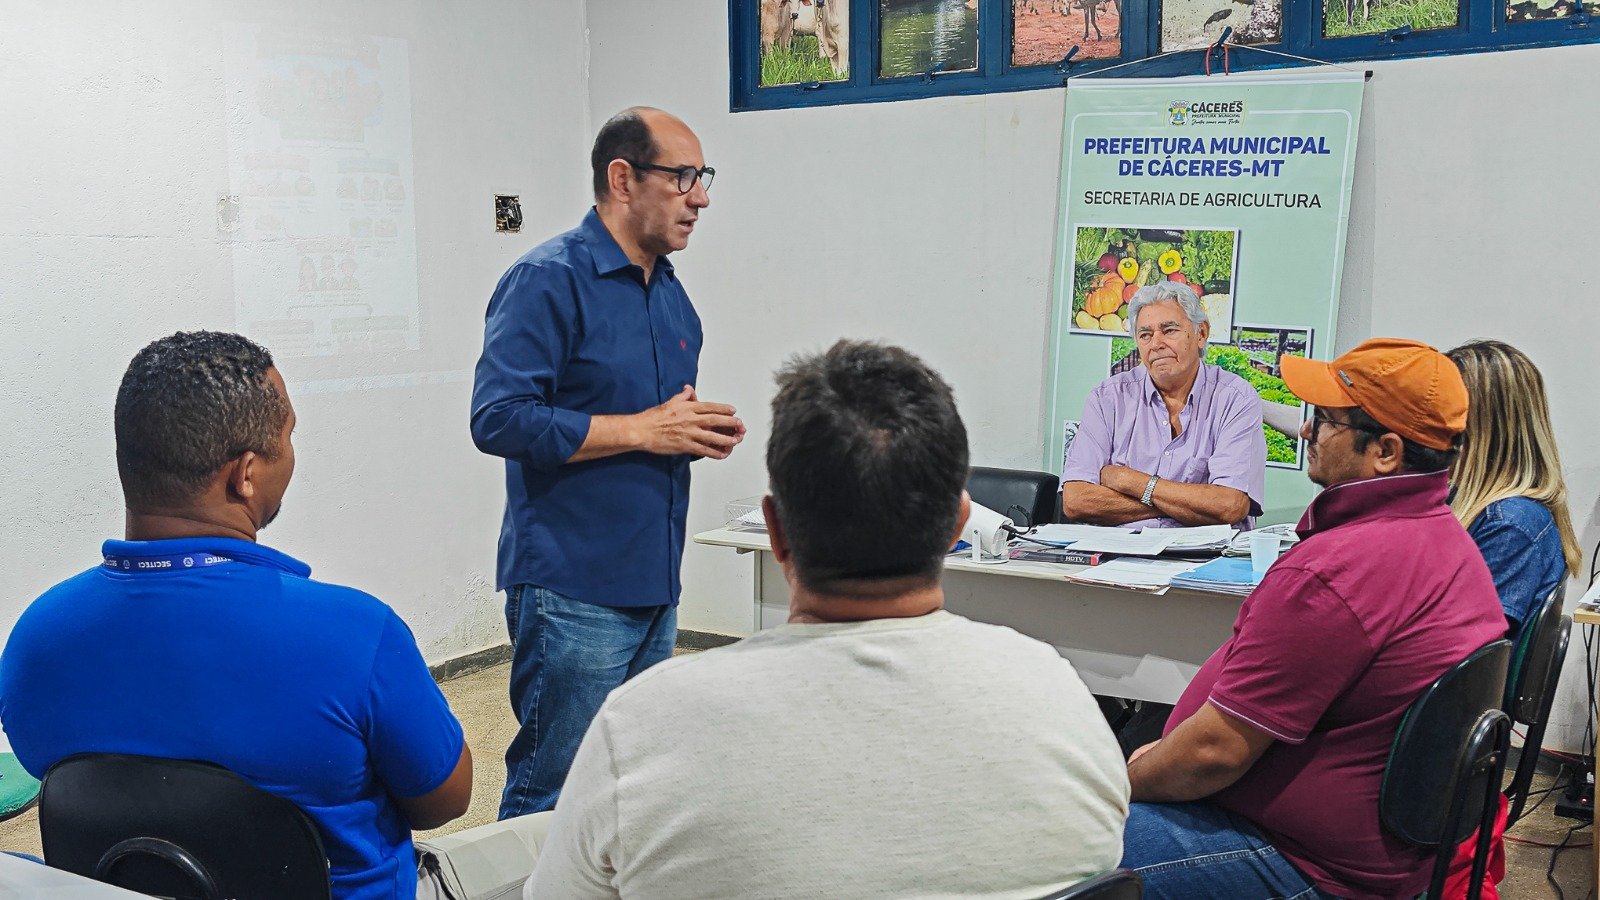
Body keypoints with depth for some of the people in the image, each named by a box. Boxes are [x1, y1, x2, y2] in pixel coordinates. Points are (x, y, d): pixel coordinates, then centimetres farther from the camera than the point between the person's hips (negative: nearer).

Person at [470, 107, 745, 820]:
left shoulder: (671, 293, 15)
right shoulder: (549, 280, -12)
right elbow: (499, 418, -21)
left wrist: (701, 432, 3)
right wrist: (644, 430, -18)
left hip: (656, 589, 9)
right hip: (574, 593, -8)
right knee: (551, 795, 0)